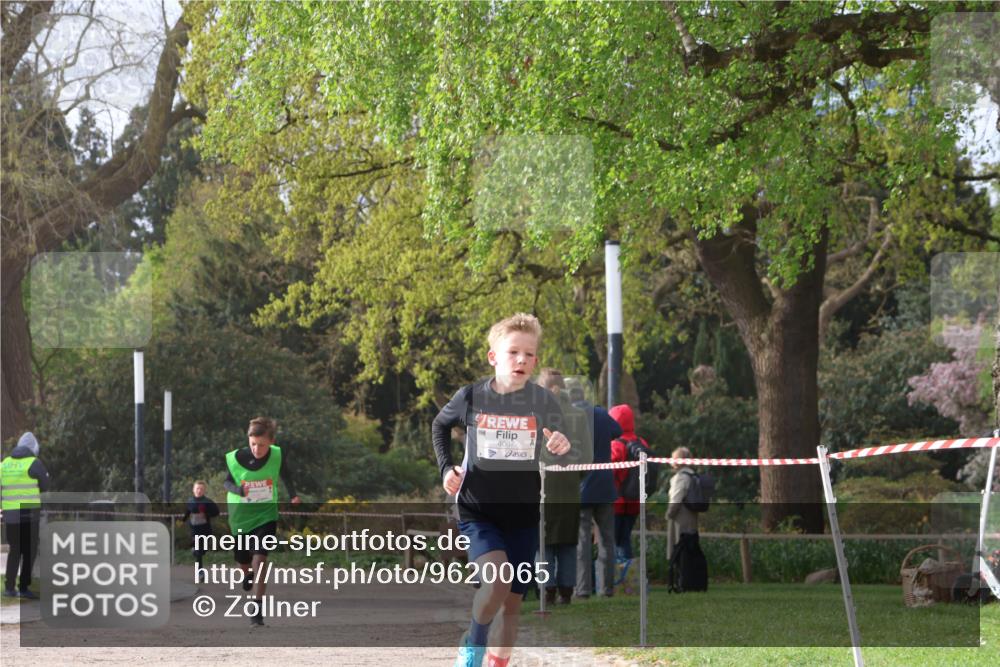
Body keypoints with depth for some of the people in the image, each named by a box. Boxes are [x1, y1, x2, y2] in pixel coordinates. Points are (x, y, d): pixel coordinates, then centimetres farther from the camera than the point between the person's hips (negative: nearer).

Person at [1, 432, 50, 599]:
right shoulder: (34, 463, -6)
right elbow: (46, 486, 1)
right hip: (29, 512, -5)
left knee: (15, 550, 15)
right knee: (29, 551, 3)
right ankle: (24, 587, -1)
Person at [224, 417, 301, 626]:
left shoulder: (278, 455, -15)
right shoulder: (234, 458, -19)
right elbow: (227, 481, -5)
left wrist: (293, 494, -1)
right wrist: (237, 489, -26)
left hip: (266, 515, -1)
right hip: (240, 516, 1)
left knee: (259, 558, -19)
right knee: (243, 562, 16)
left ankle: (257, 609, -16)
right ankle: (248, 574, 55)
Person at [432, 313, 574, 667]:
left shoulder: (544, 403, -7)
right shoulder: (471, 397, -7)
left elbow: (558, 461, 0)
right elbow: (440, 425, 14)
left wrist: (561, 448, -23)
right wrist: (446, 467, 3)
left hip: (523, 515, 2)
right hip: (477, 511, -2)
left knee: (512, 601, 7)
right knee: (497, 579, -25)